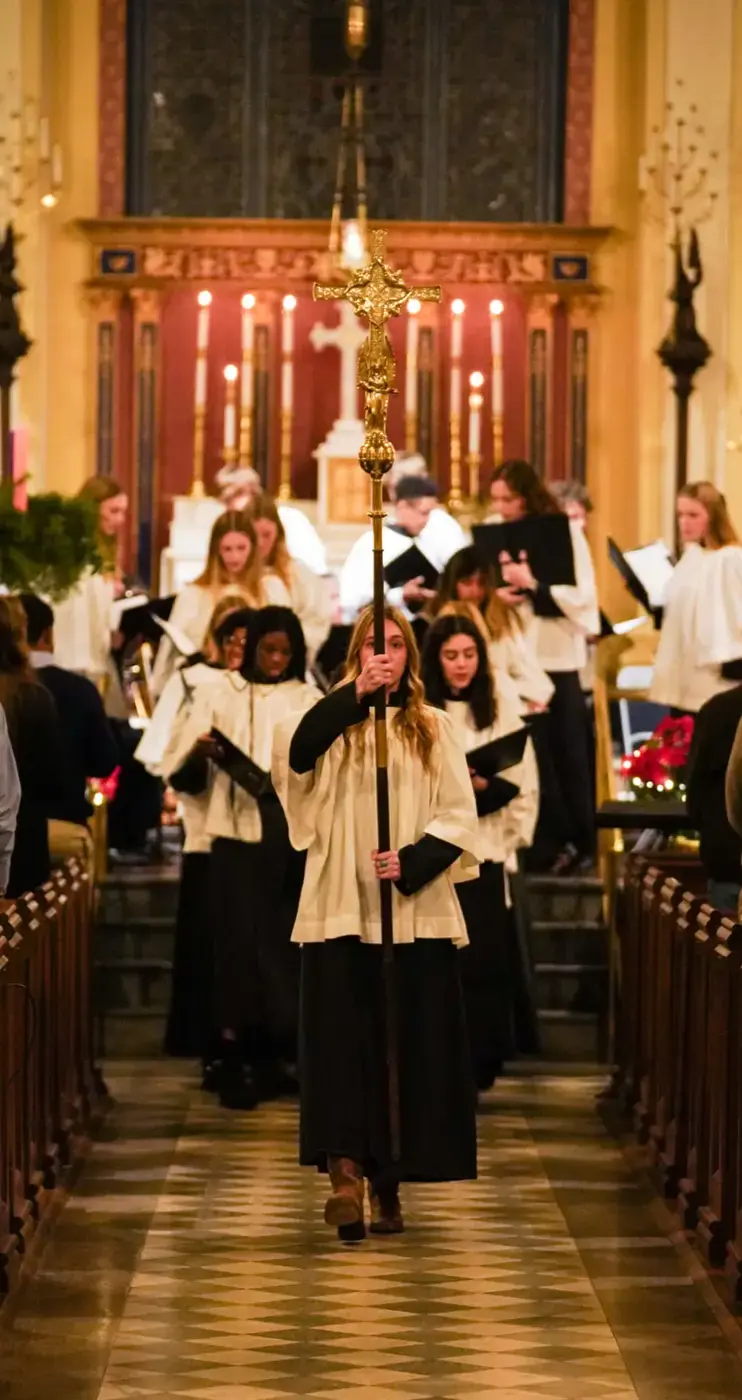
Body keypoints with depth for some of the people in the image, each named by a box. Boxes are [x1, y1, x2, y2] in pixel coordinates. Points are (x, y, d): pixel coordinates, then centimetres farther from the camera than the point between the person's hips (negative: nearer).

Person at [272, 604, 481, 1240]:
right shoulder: (335, 721, 7)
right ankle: (345, 1170, -19)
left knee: (412, 1043, 2)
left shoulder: (434, 729, 11)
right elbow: (295, 751, -16)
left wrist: (412, 860, -12)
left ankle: (389, 1182, 11)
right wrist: (356, 693, -23)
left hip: (416, 911, 2)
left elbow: (460, 816, 5)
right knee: (343, 1033, -11)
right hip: (343, 907, -2)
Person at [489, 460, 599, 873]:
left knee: (565, 754, 2)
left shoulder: (566, 533, -6)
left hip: (556, 658, -4)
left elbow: (581, 596, -12)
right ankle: (549, 840, 11)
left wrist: (531, 585, -22)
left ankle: (580, 841, 12)